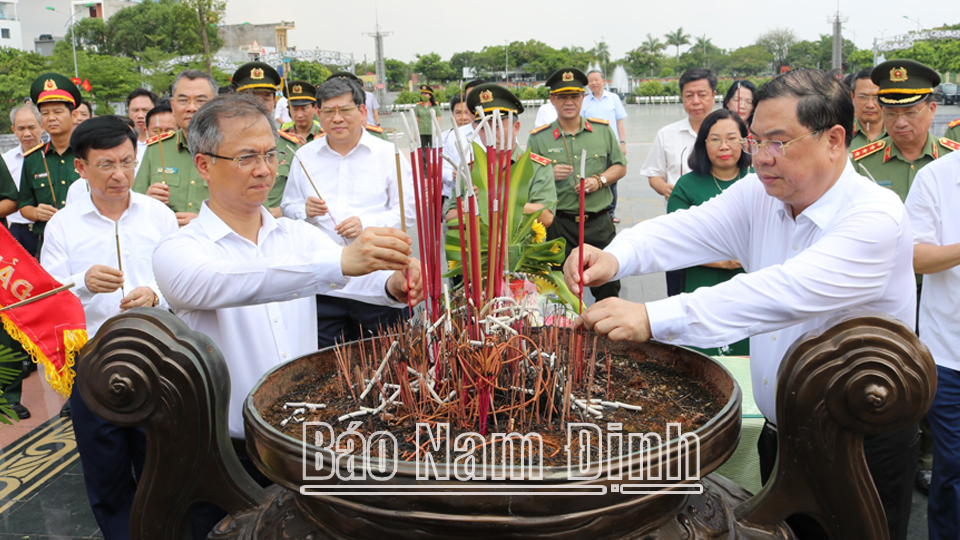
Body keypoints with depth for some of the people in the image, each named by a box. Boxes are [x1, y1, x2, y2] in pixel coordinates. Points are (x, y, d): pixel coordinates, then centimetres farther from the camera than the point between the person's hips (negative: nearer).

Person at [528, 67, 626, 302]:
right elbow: (527, 181, 3)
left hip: (599, 223, 2)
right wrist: (549, 174, -18)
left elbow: (620, 166, 12)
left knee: (608, 288, 9)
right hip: (559, 225, -1)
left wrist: (599, 180, -7)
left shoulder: (602, 130, 7)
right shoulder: (538, 138, 1)